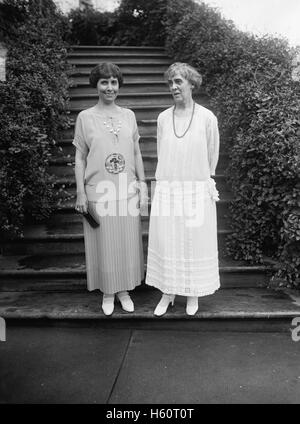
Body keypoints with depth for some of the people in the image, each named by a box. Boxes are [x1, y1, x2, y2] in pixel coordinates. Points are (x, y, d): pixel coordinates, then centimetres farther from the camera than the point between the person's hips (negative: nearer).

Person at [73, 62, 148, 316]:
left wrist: (143, 186, 6)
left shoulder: (128, 115, 7)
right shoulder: (85, 117, 0)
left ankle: (124, 290, 27)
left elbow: (137, 154, 10)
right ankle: (108, 292, 25)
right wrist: (81, 193, -5)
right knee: (103, 243, 6)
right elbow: (80, 157, 0)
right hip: (99, 191, -2)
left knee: (128, 242, 9)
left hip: (127, 191, 2)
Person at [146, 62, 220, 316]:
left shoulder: (207, 118, -4)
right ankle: (168, 293, 23)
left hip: (197, 191, -2)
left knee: (196, 241, 7)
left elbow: (212, 156, 6)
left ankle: (193, 294, 26)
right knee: (166, 241, 6)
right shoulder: (163, 118, 5)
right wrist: (167, 183, 12)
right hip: (167, 190, 3)